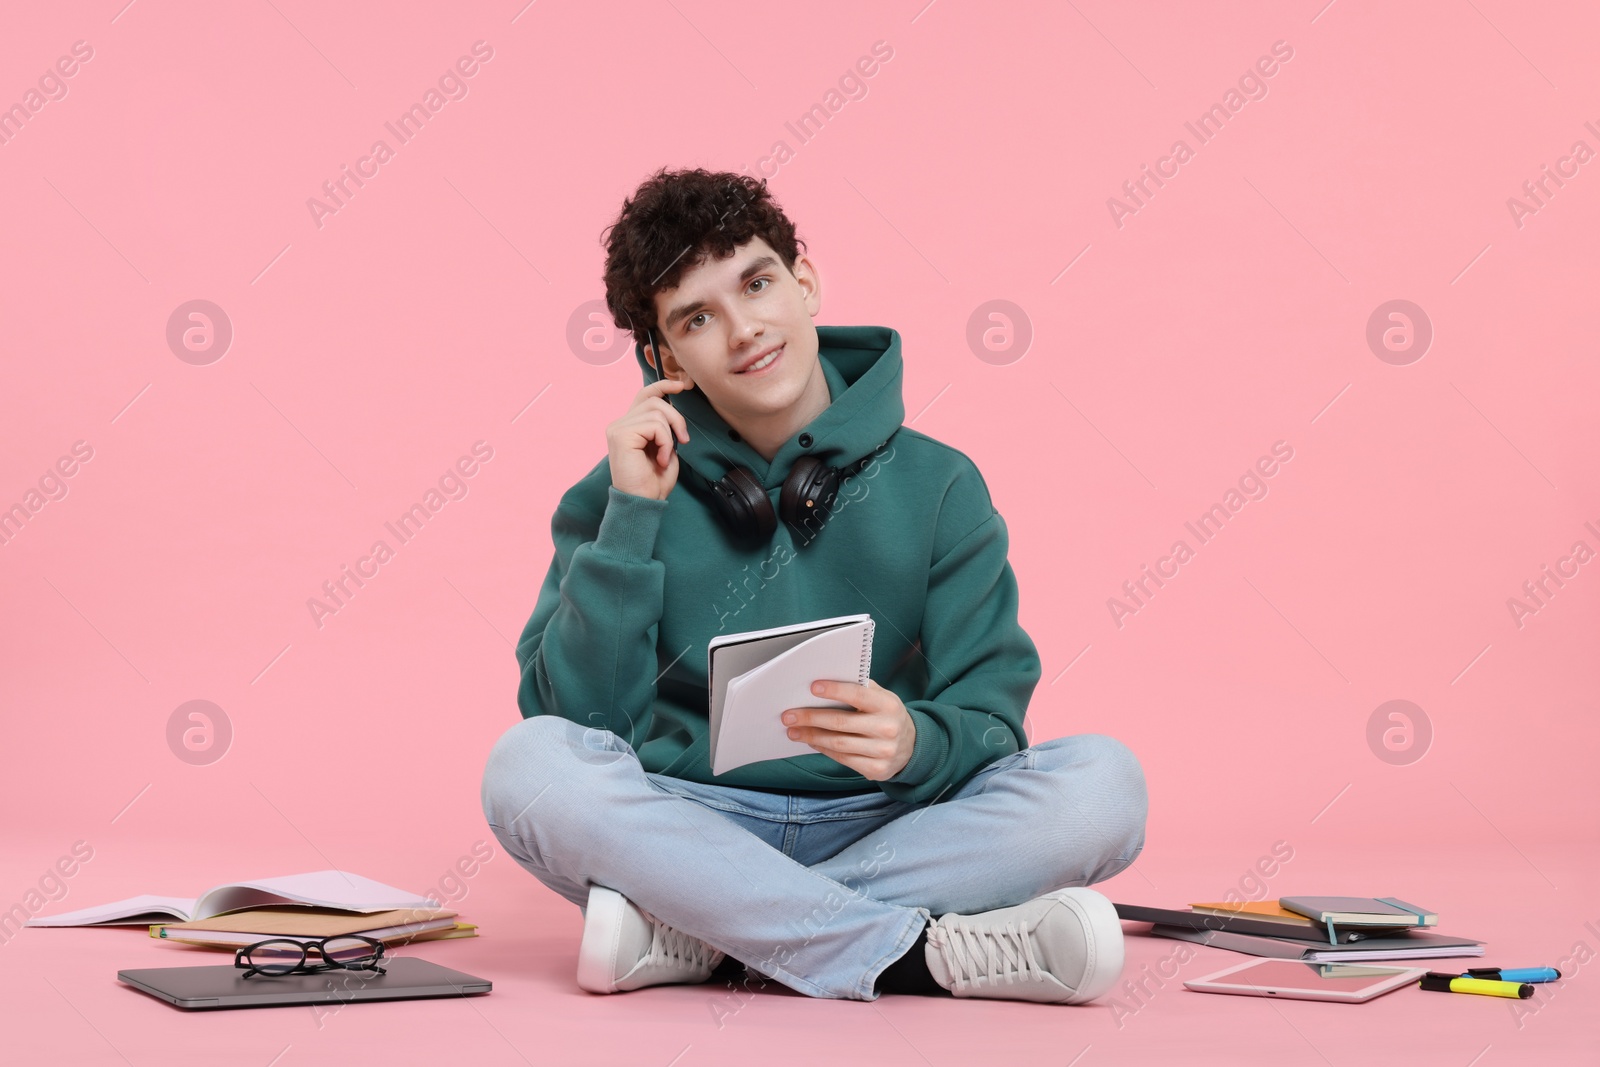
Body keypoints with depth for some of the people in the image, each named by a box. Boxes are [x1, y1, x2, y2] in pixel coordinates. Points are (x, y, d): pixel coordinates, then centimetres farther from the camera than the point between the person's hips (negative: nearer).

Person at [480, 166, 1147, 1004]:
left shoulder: (936, 487, 3)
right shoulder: (623, 496, 2)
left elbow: (992, 715, -1)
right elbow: (578, 716, -8)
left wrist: (916, 743, -24)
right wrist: (631, 517, -14)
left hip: (884, 827, 1)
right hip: (688, 827, -1)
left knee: (1101, 781, -24)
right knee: (529, 763, -30)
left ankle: (694, 939, -25)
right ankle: (920, 952, -27)